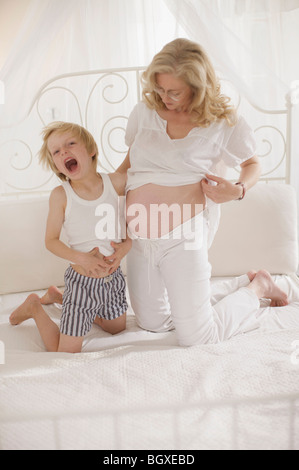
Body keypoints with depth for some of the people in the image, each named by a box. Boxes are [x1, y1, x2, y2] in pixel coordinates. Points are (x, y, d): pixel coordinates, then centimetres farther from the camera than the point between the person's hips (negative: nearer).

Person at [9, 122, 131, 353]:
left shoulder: (116, 182, -10)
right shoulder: (61, 195, -15)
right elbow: (51, 240, -7)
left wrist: (126, 245, -13)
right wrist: (81, 258, -23)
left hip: (113, 278, 4)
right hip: (82, 282, -4)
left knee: (117, 329, 30)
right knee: (66, 352, 2)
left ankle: (57, 296, 41)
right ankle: (35, 307, 26)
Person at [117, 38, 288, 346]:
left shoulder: (222, 122, -6)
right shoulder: (144, 112, 4)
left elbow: (252, 164, 8)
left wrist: (238, 190, -13)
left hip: (182, 236, -5)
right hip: (140, 237, 5)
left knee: (195, 338, 2)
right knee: (151, 324, 16)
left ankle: (257, 286, 26)